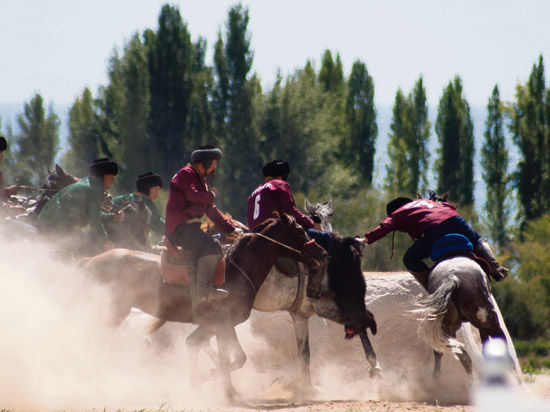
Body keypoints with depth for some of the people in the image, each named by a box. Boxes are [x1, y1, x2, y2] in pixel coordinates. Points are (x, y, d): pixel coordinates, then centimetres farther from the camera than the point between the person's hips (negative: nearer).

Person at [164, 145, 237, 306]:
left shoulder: (201, 180, 27)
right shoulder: (186, 174, -3)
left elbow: (211, 210, 30)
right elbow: (193, 195, -22)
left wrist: (231, 229, 24)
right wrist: (212, 195, -3)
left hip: (191, 227, 10)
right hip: (179, 228, -10)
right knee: (211, 246, -27)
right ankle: (203, 289, -32)